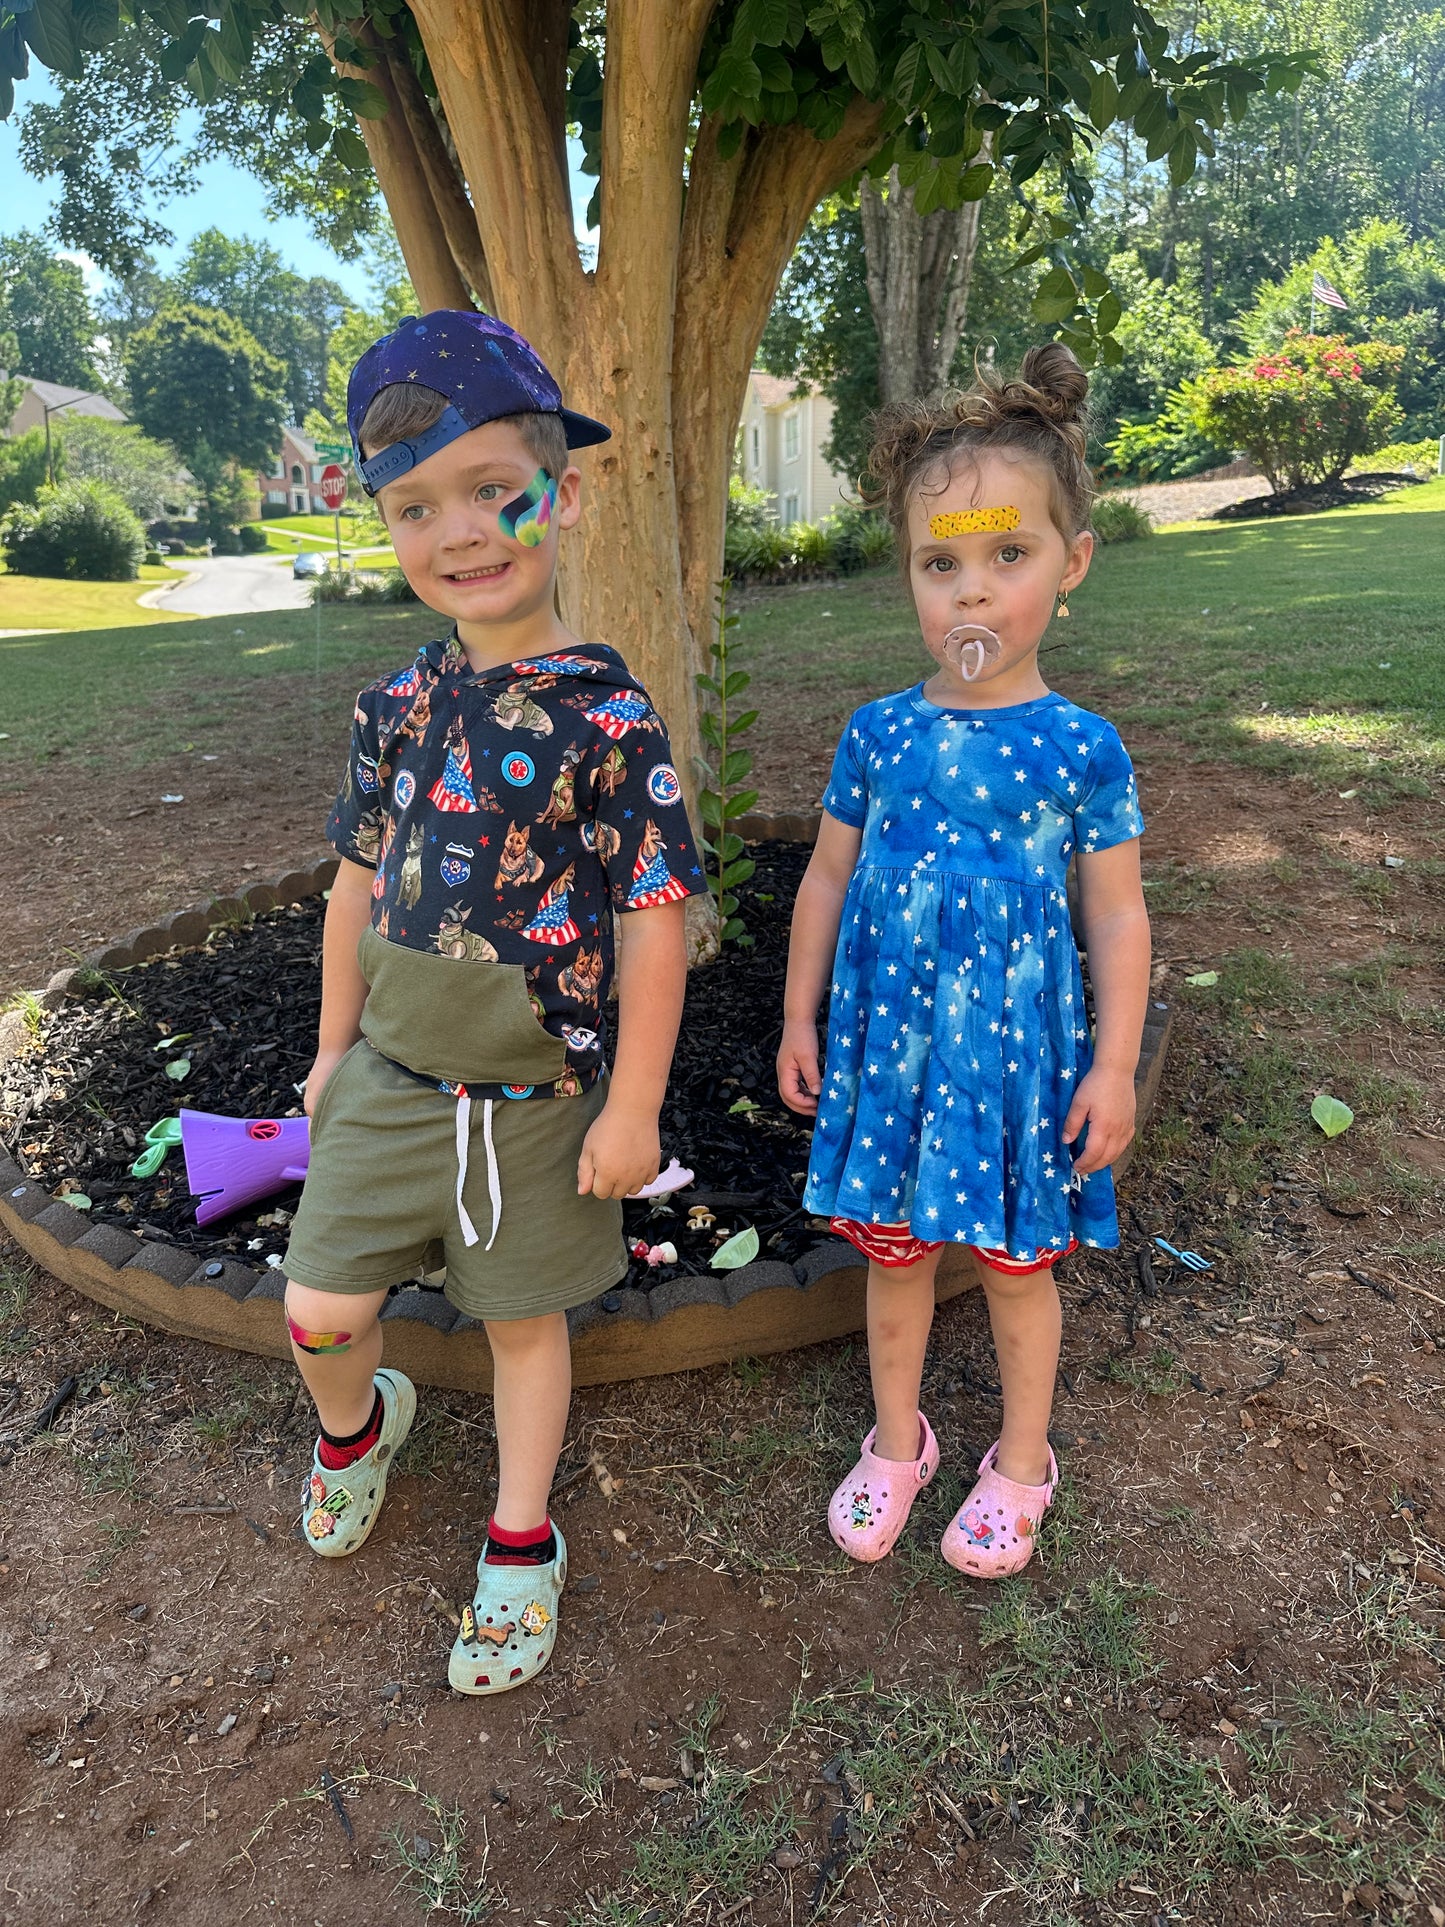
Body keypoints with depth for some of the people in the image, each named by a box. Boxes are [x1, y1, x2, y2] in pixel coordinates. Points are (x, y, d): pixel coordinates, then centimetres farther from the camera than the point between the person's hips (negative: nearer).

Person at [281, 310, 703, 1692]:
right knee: (321, 1312, 11)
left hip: (531, 1098, -4)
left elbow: (654, 924, -14)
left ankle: (519, 1547, 38)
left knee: (524, 1318, 14)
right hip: (391, 1078, 4)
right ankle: (358, 1421, 48)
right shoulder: (396, 708, 0)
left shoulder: (606, 716, -16)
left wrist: (632, 1108, -13)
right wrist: (335, 1043, 14)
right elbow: (360, 883, 9)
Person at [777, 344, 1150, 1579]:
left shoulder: (1081, 749, -10)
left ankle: (1020, 1464, 40)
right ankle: (897, 1443, 41)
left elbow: (1118, 918, -5)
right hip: (889, 1043, 3)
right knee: (894, 1254, 17)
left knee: (1016, 1267, 15)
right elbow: (827, 883, 5)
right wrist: (801, 1020, 7)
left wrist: (1114, 1066, -6)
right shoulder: (878, 734, -3)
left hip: (1014, 1048, -2)